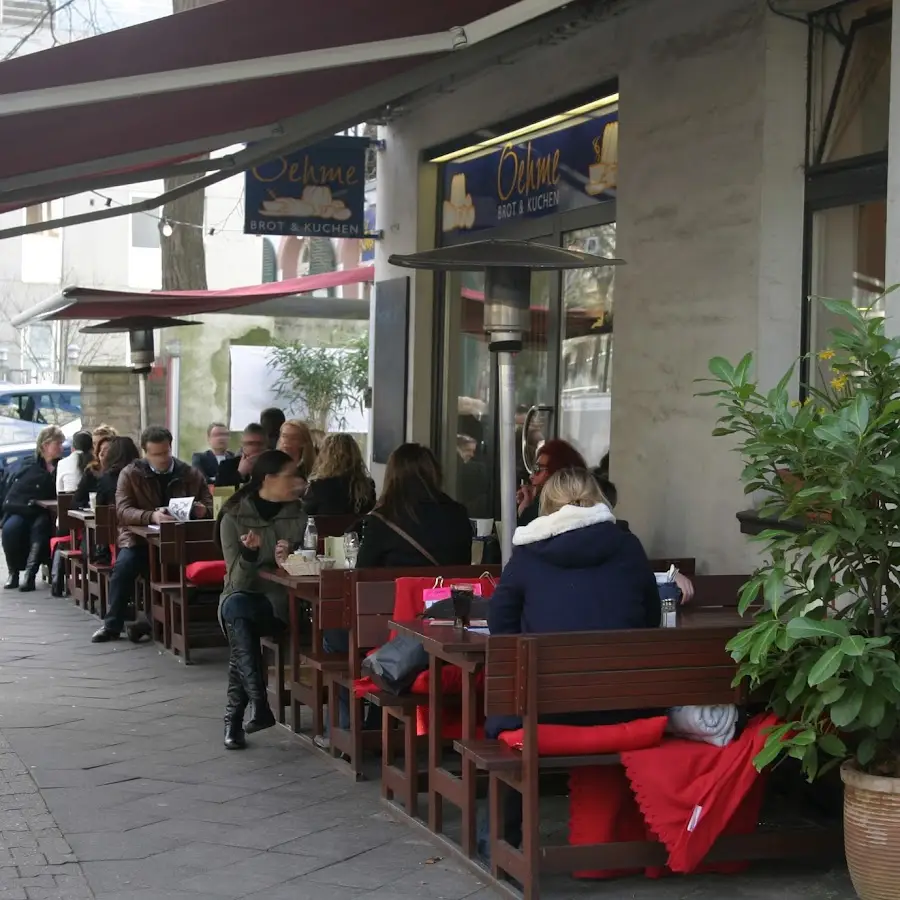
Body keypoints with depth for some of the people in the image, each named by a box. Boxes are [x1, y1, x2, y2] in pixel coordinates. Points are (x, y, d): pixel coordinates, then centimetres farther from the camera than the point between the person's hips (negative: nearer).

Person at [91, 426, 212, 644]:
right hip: (140, 537, 0)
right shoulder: (130, 474, 1)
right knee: (124, 565, -30)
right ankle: (112, 624, -12)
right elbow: (123, 511, -12)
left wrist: (202, 510, -21)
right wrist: (152, 516, -32)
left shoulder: (191, 475, 6)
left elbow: (210, 507, 5)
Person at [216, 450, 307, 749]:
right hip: (241, 598, 0)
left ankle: (234, 715, -29)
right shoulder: (234, 517, -3)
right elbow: (238, 581, -9)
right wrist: (249, 553, -29)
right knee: (235, 607, -37)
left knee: (238, 611, -34)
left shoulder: (299, 515, 3)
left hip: (279, 602, 0)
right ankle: (259, 707, -36)